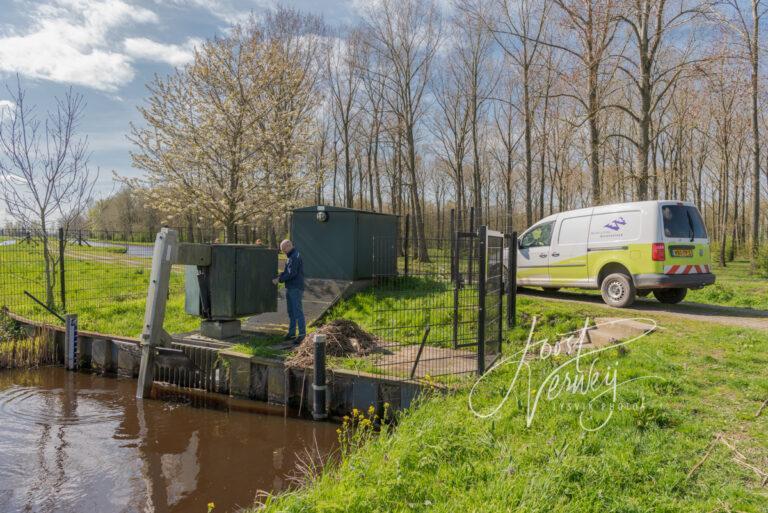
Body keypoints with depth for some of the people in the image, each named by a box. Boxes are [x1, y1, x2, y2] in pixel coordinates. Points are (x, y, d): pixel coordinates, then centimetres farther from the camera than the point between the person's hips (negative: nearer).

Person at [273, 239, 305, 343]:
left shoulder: (295, 257, -15)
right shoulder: (291, 257, 18)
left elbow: (291, 274, -21)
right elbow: (286, 271, 20)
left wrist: (279, 280, -12)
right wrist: (278, 277, 4)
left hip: (296, 289, -10)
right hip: (290, 288, 10)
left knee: (298, 311, -9)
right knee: (291, 312, 11)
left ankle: (302, 334, -6)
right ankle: (291, 333, 16)